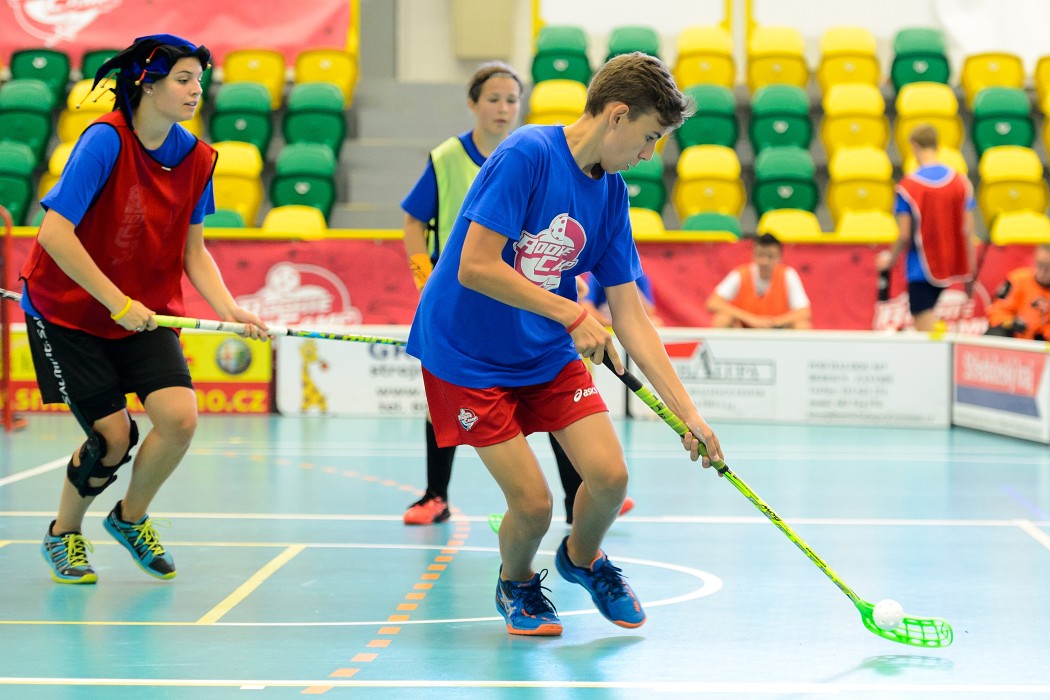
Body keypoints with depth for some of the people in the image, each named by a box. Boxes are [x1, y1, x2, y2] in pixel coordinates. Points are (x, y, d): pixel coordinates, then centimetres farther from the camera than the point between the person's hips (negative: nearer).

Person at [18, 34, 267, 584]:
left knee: (180, 417, -14)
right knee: (113, 436, -8)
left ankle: (130, 517, 15)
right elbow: (54, 233, -26)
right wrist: (118, 302, -25)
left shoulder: (196, 158, -4)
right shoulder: (105, 141, -22)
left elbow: (193, 250, 5)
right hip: (67, 312, -5)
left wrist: (230, 310, -11)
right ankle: (63, 535, 22)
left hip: (144, 313, 5)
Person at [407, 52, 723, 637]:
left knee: (610, 476, -8)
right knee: (533, 504, -10)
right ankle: (516, 583, 24)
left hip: (549, 353, 6)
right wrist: (573, 314, -25)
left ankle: (582, 558, 26)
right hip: (465, 353, -6)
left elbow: (630, 316, 1)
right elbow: (475, 267, -27)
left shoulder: (611, 193, 0)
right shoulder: (528, 154, -22)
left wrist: (688, 412, -4)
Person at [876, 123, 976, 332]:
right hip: (951, 266, 5)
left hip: (921, 267, -5)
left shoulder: (907, 186, -12)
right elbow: (967, 232, 0)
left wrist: (890, 259, 8)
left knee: (927, 331, -4)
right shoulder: (961, 182, -1)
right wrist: (970, 272, 7)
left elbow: (905, 235, -11)